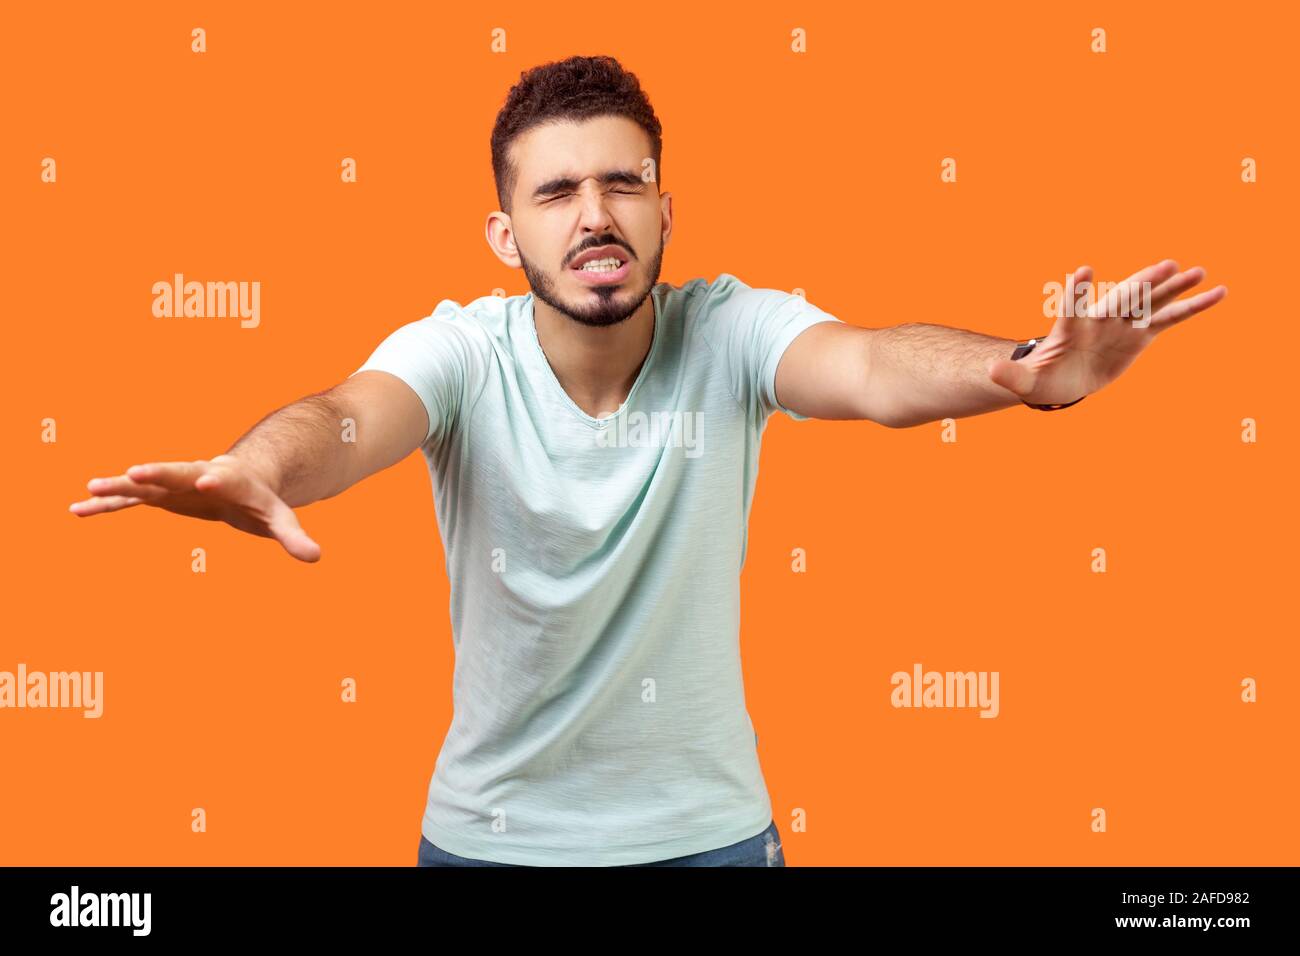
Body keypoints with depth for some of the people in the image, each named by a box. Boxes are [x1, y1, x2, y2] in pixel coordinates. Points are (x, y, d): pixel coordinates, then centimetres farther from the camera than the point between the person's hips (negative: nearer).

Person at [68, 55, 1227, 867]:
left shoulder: (728, 332, -16)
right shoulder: (461, 350, -16)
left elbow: (870, 368, -34)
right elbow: (350, 416, -35)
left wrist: (1021, 372, -55)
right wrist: (258, 469, -58)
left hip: (705, 822, 0)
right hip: (491, 826, 0)